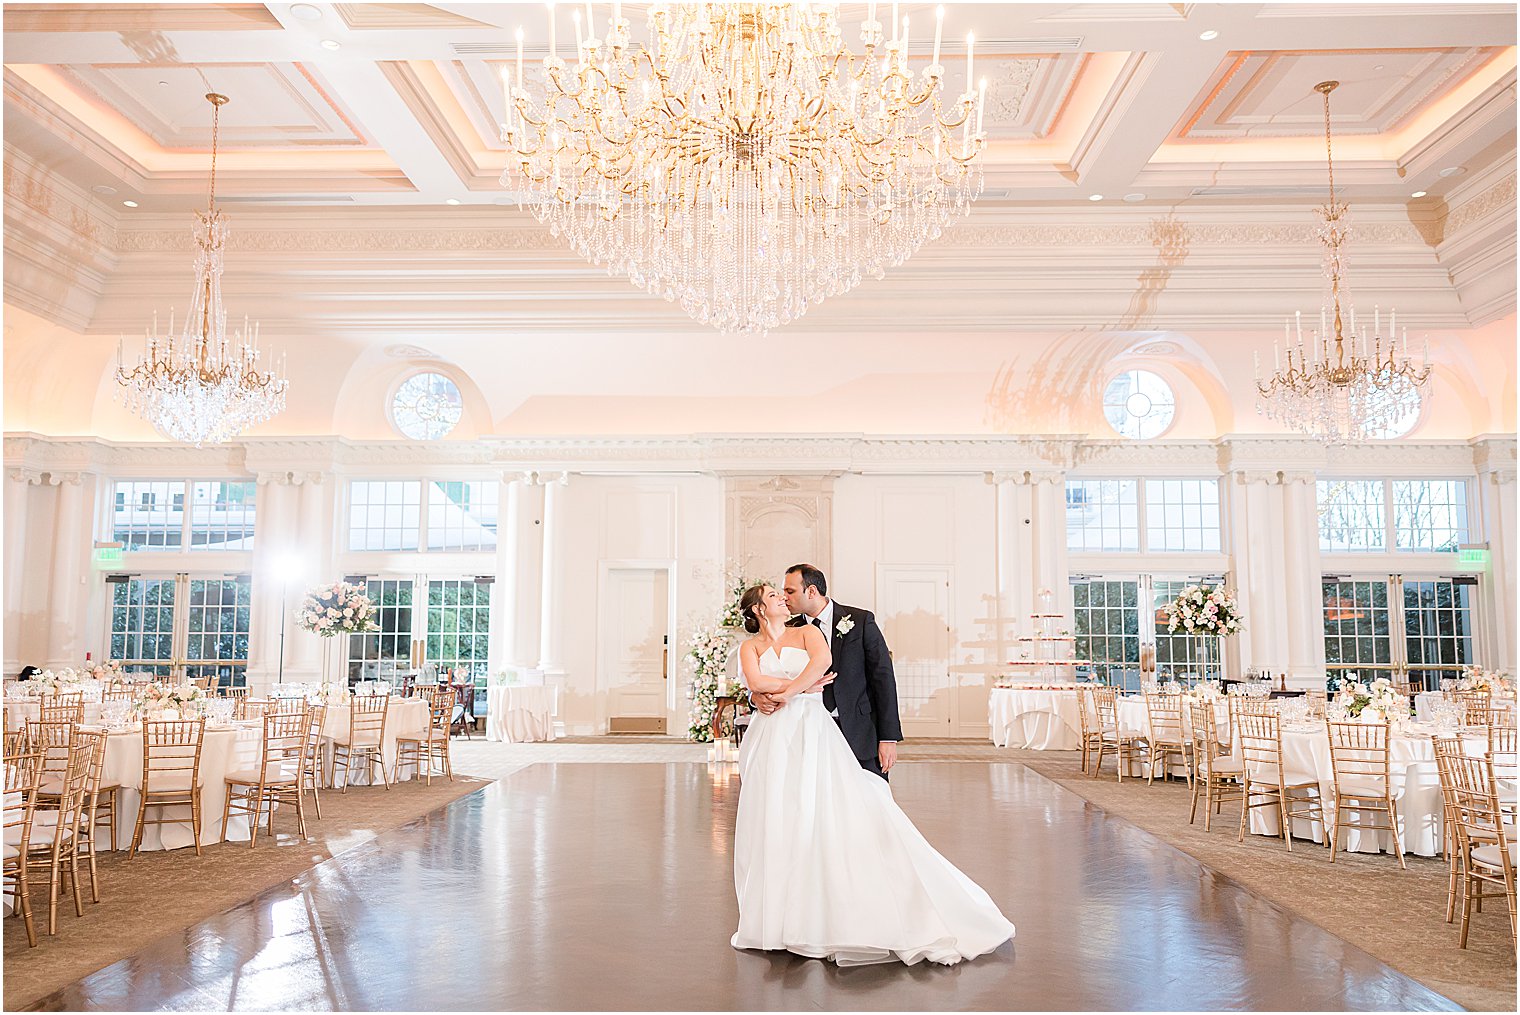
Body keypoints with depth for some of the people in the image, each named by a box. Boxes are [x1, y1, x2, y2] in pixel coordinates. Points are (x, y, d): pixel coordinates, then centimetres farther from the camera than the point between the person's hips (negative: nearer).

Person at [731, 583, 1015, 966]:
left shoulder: (806, 632, 10)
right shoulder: (750, 647, 12)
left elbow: (823, 660, -11)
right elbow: (755, 682, -7)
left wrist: (785, 692, -10)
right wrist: (802, 685, -8)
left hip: (813, 732, -1)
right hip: (772, 740, 1)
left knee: (840, 815, -8)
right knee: (774, 824, 0)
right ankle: (778, 917, 12)